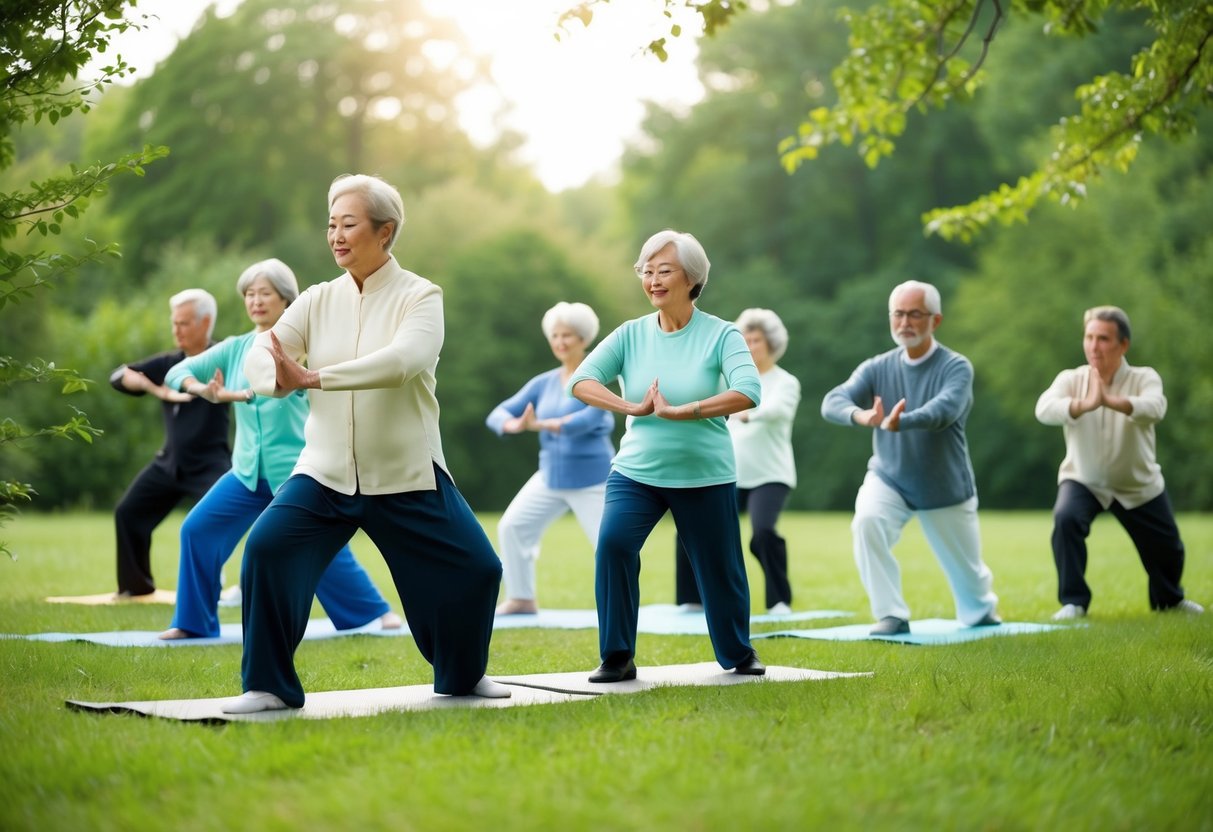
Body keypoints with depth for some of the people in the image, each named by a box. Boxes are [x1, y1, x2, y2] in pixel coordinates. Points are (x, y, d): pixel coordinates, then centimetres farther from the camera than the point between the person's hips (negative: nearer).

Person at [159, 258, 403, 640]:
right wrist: (199, 388, -22)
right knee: (197, 530, -5)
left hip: (298, 469, -5)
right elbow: (179, 371, 2)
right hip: (248, 471, 5)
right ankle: (193, 622, 7)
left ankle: (377, 611, 17)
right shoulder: (235, 348, 6)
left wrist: (236, 395, -43)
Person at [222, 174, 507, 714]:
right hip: (326, 471, 2)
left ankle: (463, 675, 26)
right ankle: (269, 686, -4)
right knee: (265, 549, -18)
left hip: (406, 475, -2)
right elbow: (257, 355, -7)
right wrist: (279, 380, -32)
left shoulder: (419, 296, -7)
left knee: (475, 569, -3)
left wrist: (313, 377, -36)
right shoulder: (318, 300, 4)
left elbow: (403, 360, -27)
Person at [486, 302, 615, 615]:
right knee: (511, 526, 0)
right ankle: (522, 598, 11)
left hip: (592, 479, -5)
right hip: (550, 476, 5)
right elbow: (498, 414, -1)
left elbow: (590, 418, -28)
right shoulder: (544, 383, 4)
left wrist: (540, 425, -38)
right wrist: (514, 424, -26)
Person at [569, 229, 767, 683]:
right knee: (613, 542, -21)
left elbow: (748, 392, -23)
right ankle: (617, 657, -9)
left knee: (718, 567, 9)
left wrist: (680, 411, -30)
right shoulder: (631, 334, -1)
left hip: (705, 476, -1)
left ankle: (739, 654, 37)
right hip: (636, 471, 1)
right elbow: (581, 380, -9)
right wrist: (633, 407, -24)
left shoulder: (720, 334, -8)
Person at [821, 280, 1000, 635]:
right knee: (866, 523, -30)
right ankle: (891, 615, -16)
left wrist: (898, 423, -54)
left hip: (946, 489, -1)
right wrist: (859, 415, -46)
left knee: (967, 570, 12)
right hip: (889, 479, 1)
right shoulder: (877, 368, -7)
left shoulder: (956, 367, -16)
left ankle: (983, 612, 48)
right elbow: (832, 401, -22)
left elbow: (944, 410, -35)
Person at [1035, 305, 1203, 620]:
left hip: (1138, 485, 1)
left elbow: (1154, 408, -41)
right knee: (1065, 518, -30)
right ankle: (1073, 601, -15)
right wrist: (1083, 404, -57)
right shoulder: (1071, 379, -16)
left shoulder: (1144, 378, -19)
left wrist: (1111, 401, -60)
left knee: (1167, 549, 12)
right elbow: (1044, 409, -37)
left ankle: (1169, 599, 46)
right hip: (1083, 480, -1)